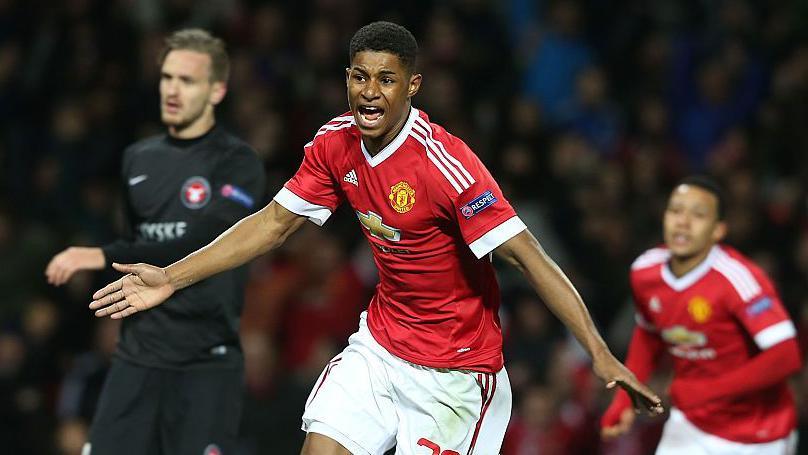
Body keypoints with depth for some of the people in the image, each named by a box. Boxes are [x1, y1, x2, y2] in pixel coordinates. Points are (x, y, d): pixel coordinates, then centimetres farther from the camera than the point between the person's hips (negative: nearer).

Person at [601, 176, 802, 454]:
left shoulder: (736, 278, -26)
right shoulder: (645, 272, -6)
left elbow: (785, 356, -32)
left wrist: (710, 390, -30)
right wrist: (624, 399, 4)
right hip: (691, 427, 5)